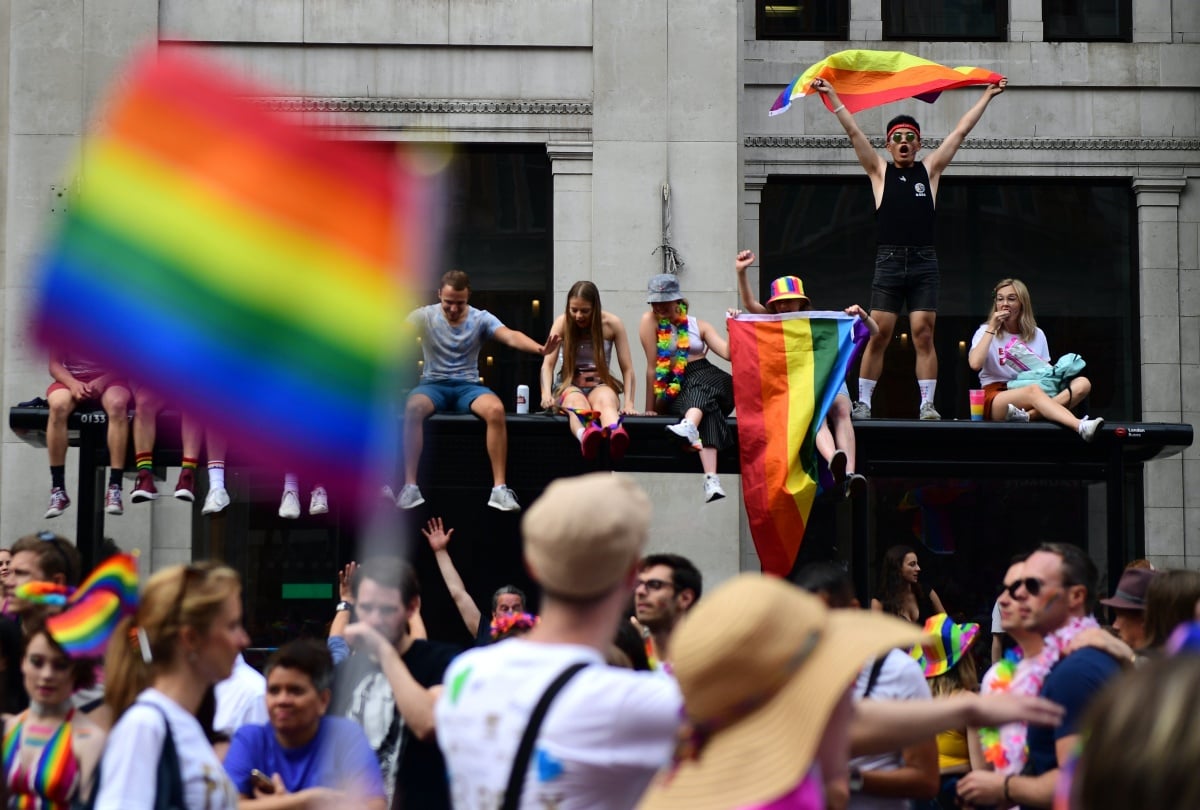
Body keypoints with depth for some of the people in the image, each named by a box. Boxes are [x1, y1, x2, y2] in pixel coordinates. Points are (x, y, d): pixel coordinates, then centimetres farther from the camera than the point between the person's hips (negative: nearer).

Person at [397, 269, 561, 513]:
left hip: (468, 386, 1)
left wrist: (539, 348, -37)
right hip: (433, 385, -1)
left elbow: (510, 336, -16)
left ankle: (499, 488, -30)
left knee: (496, 410, -32)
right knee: (413, 408, -36)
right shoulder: (425, 316, 0)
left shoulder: (481, 318, 1)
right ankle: (410, 487, -32)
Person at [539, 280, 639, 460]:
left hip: (601, 385, 0)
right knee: (576, 401, -38)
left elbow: (627, 369, -2)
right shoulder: (562, 323, -1)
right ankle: (585, 436, -76)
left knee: (605, 400, -38)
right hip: (570, 386, 0)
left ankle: (616, 435, -75)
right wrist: (546, 394, -29)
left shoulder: (612, 324, -2)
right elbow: (548, 364, -10)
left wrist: (629, 403, -16)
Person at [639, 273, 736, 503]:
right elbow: (652, 366, -4)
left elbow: (729, 353, 1)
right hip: (675, 389, -3)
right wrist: (650, 408, -6)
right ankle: (711, 479, -59)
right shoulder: (650, 320, 3)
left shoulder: (699, 326, 13)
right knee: (708, 408, -37)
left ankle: (689, 427, -68)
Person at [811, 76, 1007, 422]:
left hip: (924, 263, 1)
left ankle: (927, 404, -3)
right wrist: (832, 96, 4)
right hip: (889, 261, -1)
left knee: (924, 335, -5)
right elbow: (853, 132, 8)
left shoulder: (930, 170, 13)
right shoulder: (880, 171, 11)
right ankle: (863, 402, 0)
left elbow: (960, 132, 15)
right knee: (878, 335, -4)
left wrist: (987, 96, 17)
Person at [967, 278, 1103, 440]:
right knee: (1033, 391, -38)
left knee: (1082, 383, -19)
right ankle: (1080, 427, -61)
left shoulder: (1037, 335, 19)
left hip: (1031, 395, 5)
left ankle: (1028, 415, -41)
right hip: (995, 399, -4)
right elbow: (975, 364, -11)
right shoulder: (986, 331, 8)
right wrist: (992, 329, -7)